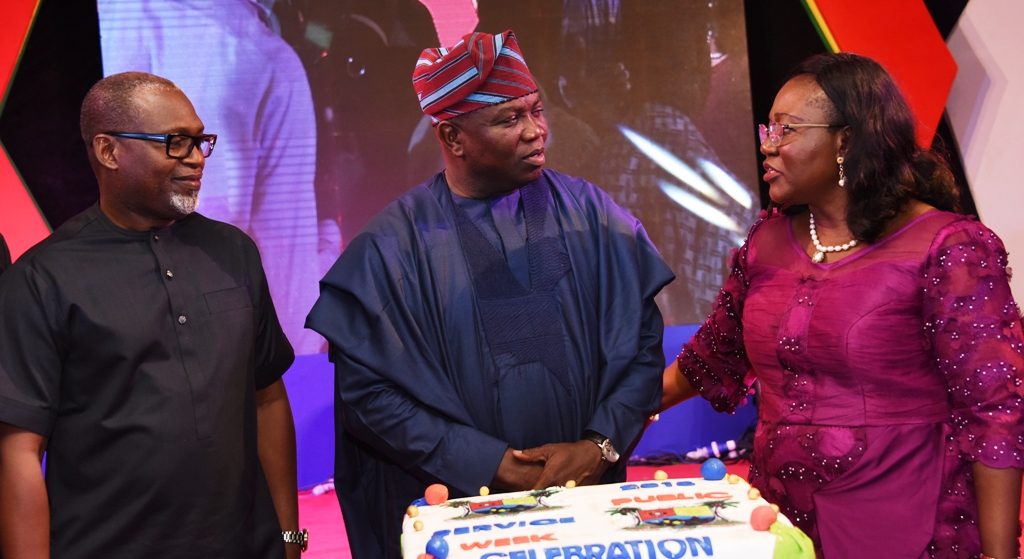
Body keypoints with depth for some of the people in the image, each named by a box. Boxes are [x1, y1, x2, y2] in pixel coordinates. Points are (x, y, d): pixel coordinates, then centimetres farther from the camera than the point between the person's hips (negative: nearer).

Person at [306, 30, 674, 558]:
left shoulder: (589, 214, -1)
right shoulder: (393, 245, -8)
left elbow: (641, 342, 0)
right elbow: (366, 389, -11)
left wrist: (601, 445, -13)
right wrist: (488, 464, -16)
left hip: (589, 498, 2)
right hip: (458, 507, -2)